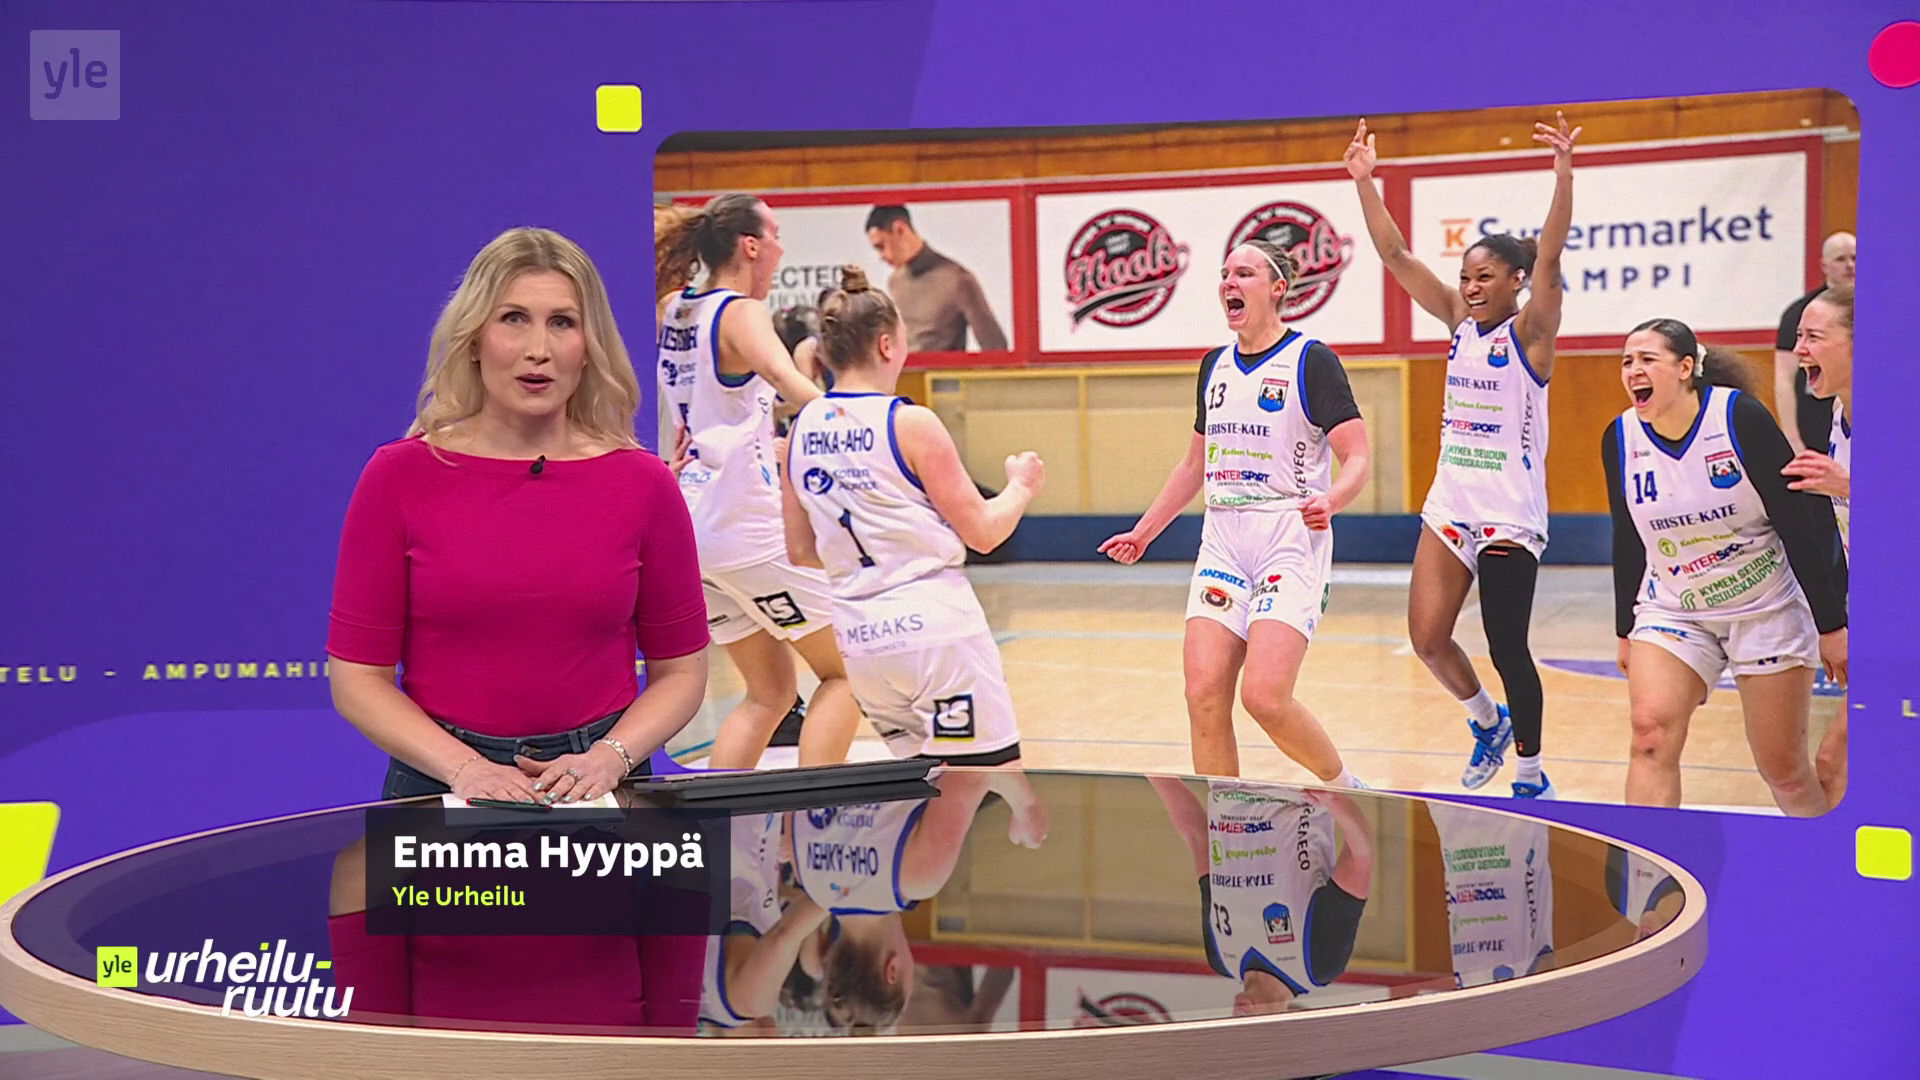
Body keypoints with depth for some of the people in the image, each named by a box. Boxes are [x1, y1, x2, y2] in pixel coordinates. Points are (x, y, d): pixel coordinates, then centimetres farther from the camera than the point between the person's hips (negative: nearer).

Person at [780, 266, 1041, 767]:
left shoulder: (801, 429, 6)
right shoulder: (909, 423, -10)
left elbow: (800, 550, 14)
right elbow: (983, 532, -6)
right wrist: (1021, 486, 13)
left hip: (861, 638, 7)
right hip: (935, 627, -6)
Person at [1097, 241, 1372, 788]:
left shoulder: (1311, 360, -5)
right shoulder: (1215, 365, 15)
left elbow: (1357, 460, -10)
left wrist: (1329, 500, -30)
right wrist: (1142, 533, 26)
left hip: (1291, 540, -6)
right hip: (1222, 540, 6)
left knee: (1265, 697, -17)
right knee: (1204, 695, -6)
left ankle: (1345, 790, 9)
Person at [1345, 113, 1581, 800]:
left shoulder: (1530, 330, -6)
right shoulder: (1459, 321, 8)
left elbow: (1548, 261, -23)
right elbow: (1395, 257, 5)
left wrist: (1564, 176, -35)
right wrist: (1364, 181, -3)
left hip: (1510, 512, -6)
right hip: (1450, 504, 6)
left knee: (1506, 648, -2)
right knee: (1427, 638, 1)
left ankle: (1530, 775, 15)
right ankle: (1488, 723, 28)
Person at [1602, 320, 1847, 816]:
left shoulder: (1740, 416, -15)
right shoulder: (1619, 438, -4)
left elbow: (1798, 520, -13)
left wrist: (1830, 624, -12)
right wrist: (1626, 632, 13)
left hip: (1767, 610, -3)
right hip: (1671, 612, 3)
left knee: (1785, 770, 3)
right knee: (1650, 736, -18)